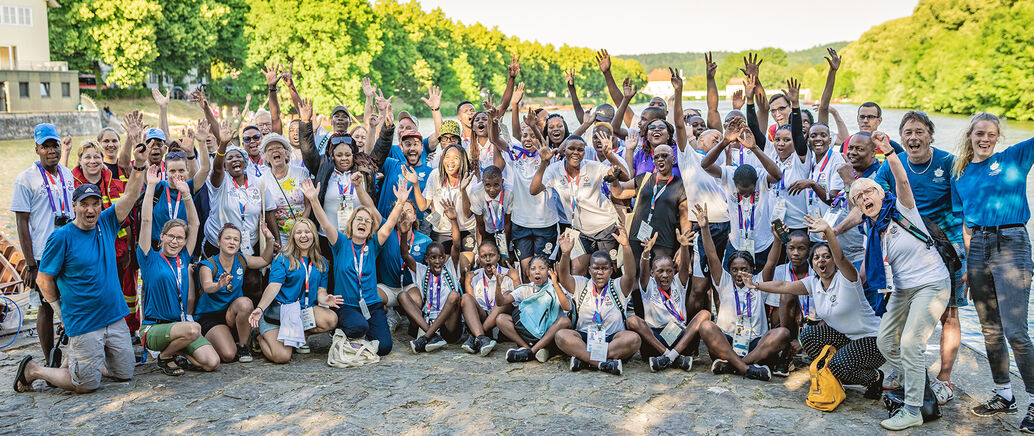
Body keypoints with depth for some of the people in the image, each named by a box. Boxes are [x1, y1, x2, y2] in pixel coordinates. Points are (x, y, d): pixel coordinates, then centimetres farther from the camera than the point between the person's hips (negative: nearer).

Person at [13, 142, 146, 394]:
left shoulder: (106, 224, 4)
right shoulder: (61, 237, -10)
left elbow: (131, 196, -4)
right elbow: (43, 279, -6)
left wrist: (139, 166, -17)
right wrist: (61, 307, 1)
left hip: (115, 317, 6)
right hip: (83, 324, -5)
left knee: (124, 374, 12)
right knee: (87, 384, 0)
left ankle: (76, 362, 33)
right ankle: (32, 370, 22)